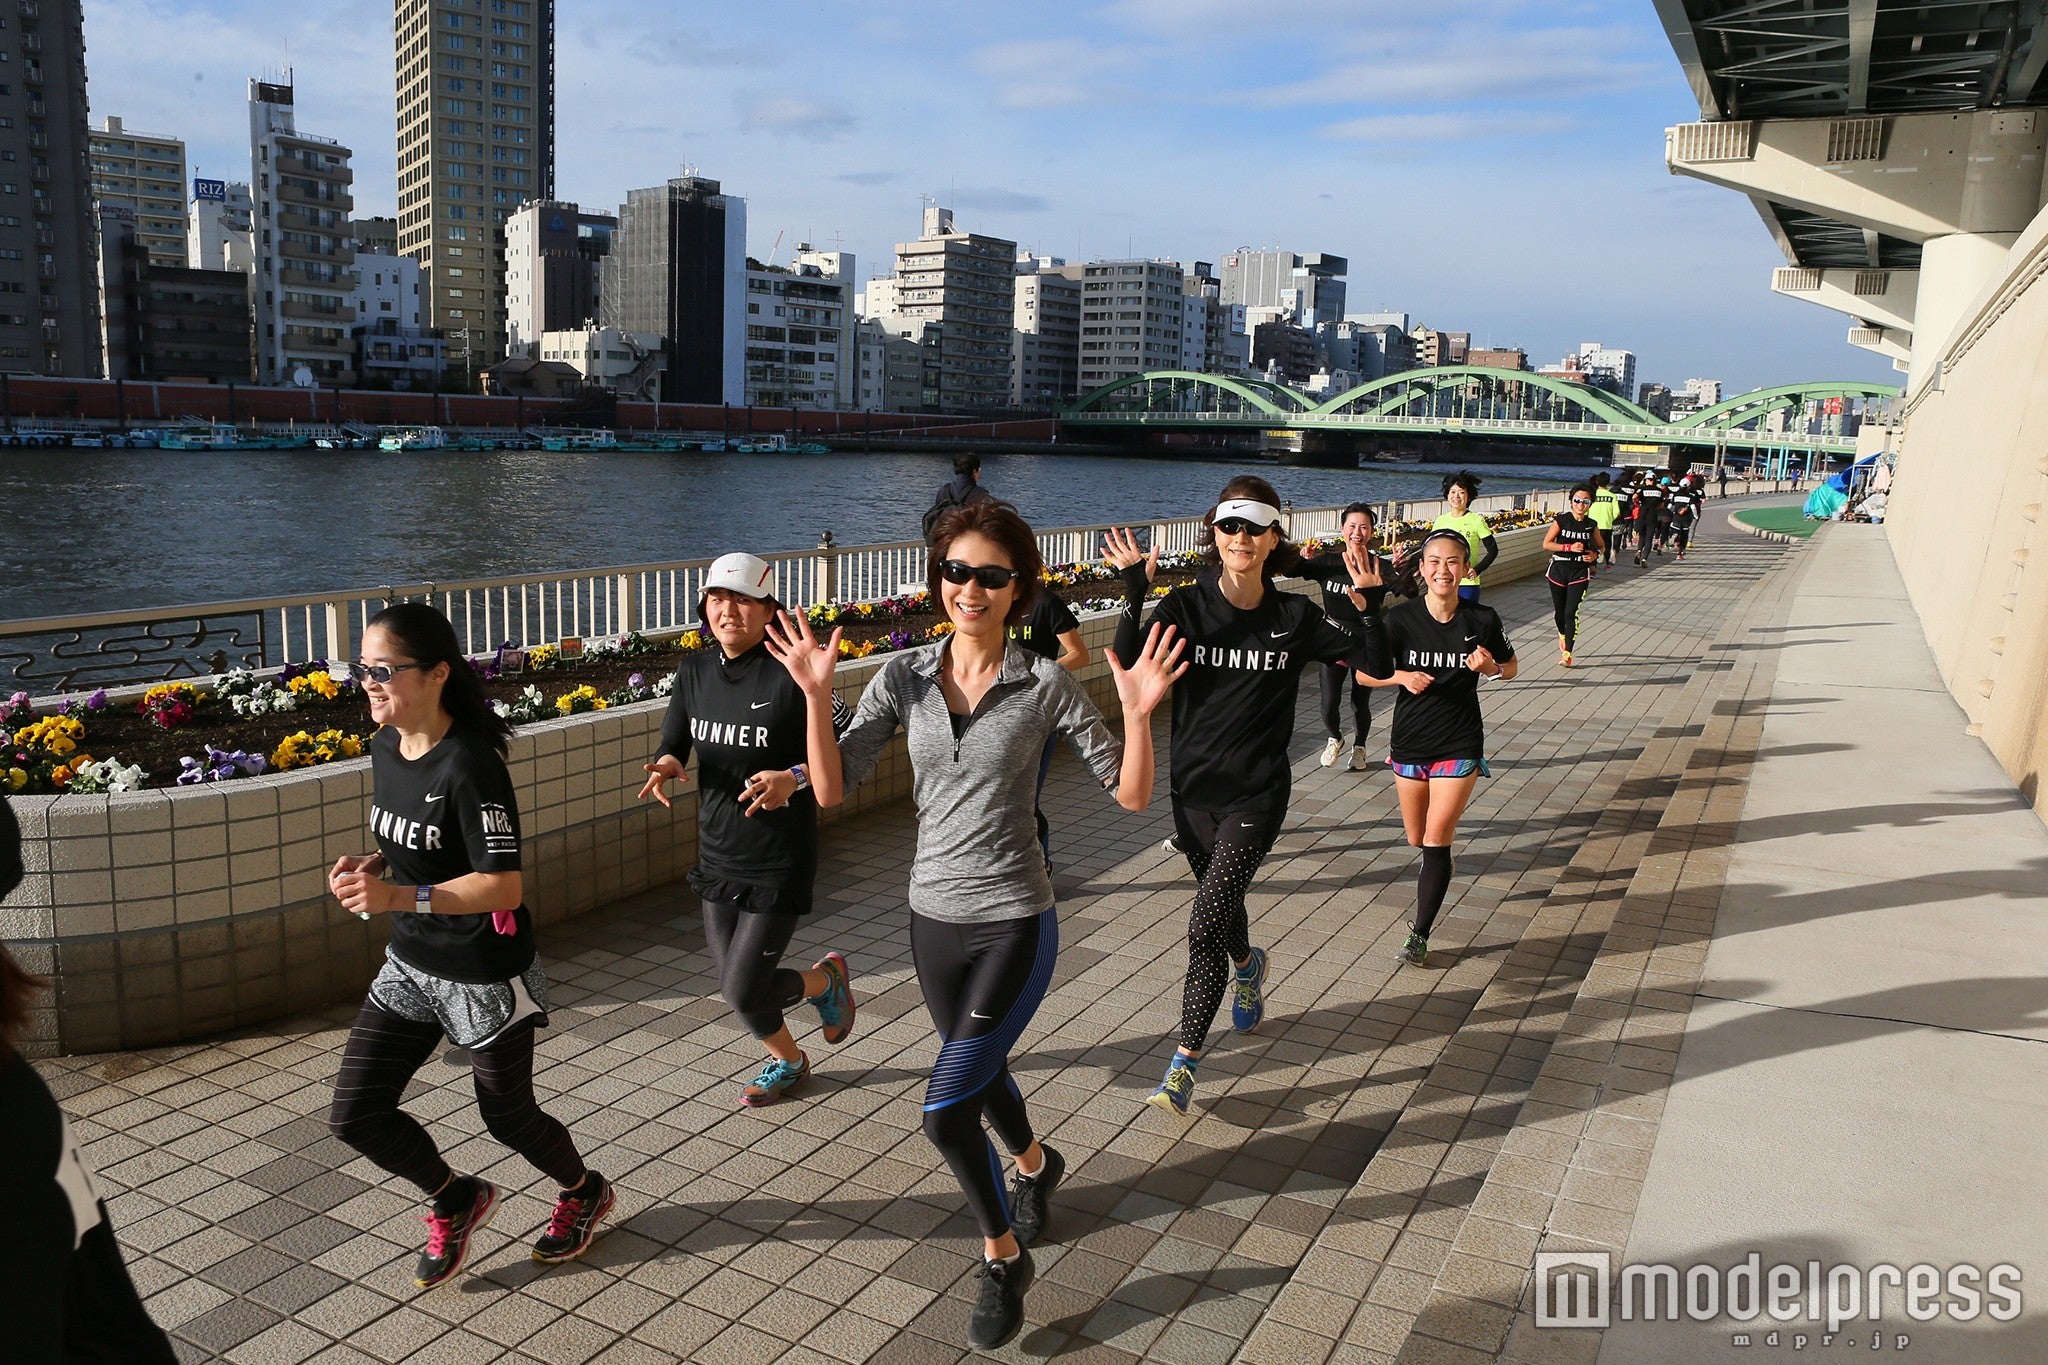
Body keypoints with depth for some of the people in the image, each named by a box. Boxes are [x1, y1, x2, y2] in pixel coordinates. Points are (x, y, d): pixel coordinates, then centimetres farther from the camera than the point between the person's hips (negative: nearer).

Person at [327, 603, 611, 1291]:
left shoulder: (469, 765, -26)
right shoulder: (384, 746, 0)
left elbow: (503, 884, -27)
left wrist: (398, 897, -34)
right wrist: (368, 865, -6)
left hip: (486, 974, -7)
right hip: (410, 964, 7)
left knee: (506, 1113, 12)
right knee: (354, 1115, 4)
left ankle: (585, 1191, 44)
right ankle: (457, 1199, 31)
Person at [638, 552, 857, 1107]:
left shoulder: (789, 675, -19)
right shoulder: (695, 670, 0)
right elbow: (673, 742, 10)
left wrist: (793, 779, -31)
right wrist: (666, 765, -13)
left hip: (779, 863, -6)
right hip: (717, 855, 6)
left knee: (745, 992, -4)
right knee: (736, 984, 15)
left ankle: (827, 978, 28)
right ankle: (787, 1061, 45)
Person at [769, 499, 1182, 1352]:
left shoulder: (1045, 684, -13)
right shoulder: (905, 677, -5)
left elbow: (1130, 795, -10)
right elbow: (831, 789, -8)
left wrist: (1138, 713, -27)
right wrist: (817, 696, -20)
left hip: (1015, 922, -4)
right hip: (933, 916, 5)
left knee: (946, 1107, -11)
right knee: (979, 1071, 26)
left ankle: (1002, 1256, 18)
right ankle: (1034, 1166, 59)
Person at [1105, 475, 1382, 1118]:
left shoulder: (1294, 617, -3)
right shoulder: (1185, 606, -5)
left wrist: (1368, 608, -16)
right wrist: (1133, 597, -30)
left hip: (1257, 793, -2)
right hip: (1193, 786, 2)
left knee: (1207, 922, -12)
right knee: (1220, 903, 21)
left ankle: (1186, 1056, 0)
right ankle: (1247, 966, 56)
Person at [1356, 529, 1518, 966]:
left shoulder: (1482, 620, -8)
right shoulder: (1400, 619, -10)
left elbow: (1511, 667, 8)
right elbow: (1367, 673, -1)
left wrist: (1491, 667, -14)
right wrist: (1403, 676, -20)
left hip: (1459, 745, -2)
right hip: (1410, 741, 2)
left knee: (1436, 840, -8)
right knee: (1417, 839, 17)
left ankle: (1419, 936, 2)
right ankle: (1443, 860, 54)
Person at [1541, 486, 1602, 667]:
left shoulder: (1591, 525, 2)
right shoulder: (1561, 520, -6)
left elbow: (1600, 546, 17)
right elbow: (1546, 543, -8)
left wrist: (1594, 555, -6)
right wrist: (1569, 547, -18)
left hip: (1579, 572, 0)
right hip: (1558, 570, 0)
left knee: (1571, 613, -11)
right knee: (1559, 611, 14)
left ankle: (1567, 653, -5)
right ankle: (1562, 636, 45)